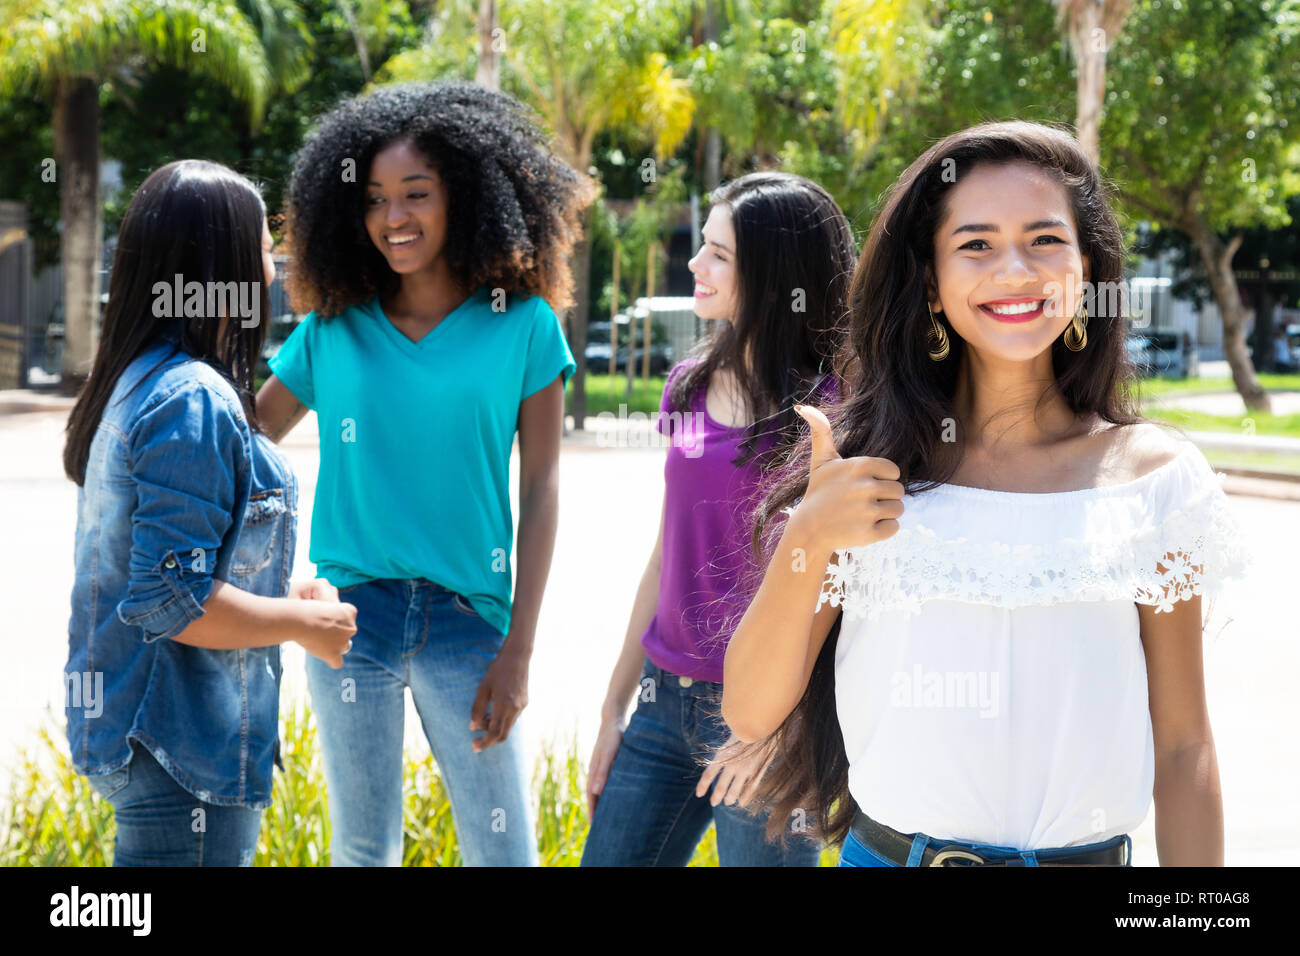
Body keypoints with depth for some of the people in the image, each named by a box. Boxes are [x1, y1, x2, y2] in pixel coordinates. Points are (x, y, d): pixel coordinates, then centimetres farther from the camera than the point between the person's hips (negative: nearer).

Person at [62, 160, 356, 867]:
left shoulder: (139, 384, 12)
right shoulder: (193, 403, -19)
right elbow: (172, 601, -23)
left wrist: (282, 594, 13)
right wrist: (307, 623, -11)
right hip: (182, 751, -10)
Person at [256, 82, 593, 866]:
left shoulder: (523, 325, -1)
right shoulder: (332, 329, 5)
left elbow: (541, 488, -1)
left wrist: (518, 650, -5)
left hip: (467, 621, -2)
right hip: (350, 611, 2)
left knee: (503, 851, 1)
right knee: (363, 848, 11)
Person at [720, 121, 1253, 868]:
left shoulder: (1156, 477, -4)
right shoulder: (870, 464, -4)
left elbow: (1182, 749, 1)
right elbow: (751, 717, -7)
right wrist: (805, 541, -20)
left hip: (1087, 853, 0)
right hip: (884, 849, 0)